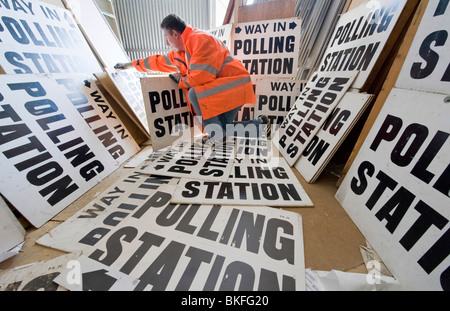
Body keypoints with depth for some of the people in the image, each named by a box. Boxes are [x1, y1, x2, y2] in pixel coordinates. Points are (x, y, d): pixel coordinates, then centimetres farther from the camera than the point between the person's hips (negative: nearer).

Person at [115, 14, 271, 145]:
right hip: (221, 90, 9)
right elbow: (160, 61, 25)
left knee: (194, 94, -26)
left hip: (234, 85, -8)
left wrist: (180, 81, -3)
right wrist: (131, 64, 31)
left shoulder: (200, 39, -13)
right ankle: (260, 124, 11)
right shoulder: (181, 51, 15)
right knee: (222, 130, 0)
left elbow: (200, 77, -22)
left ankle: (217, 134, -14)